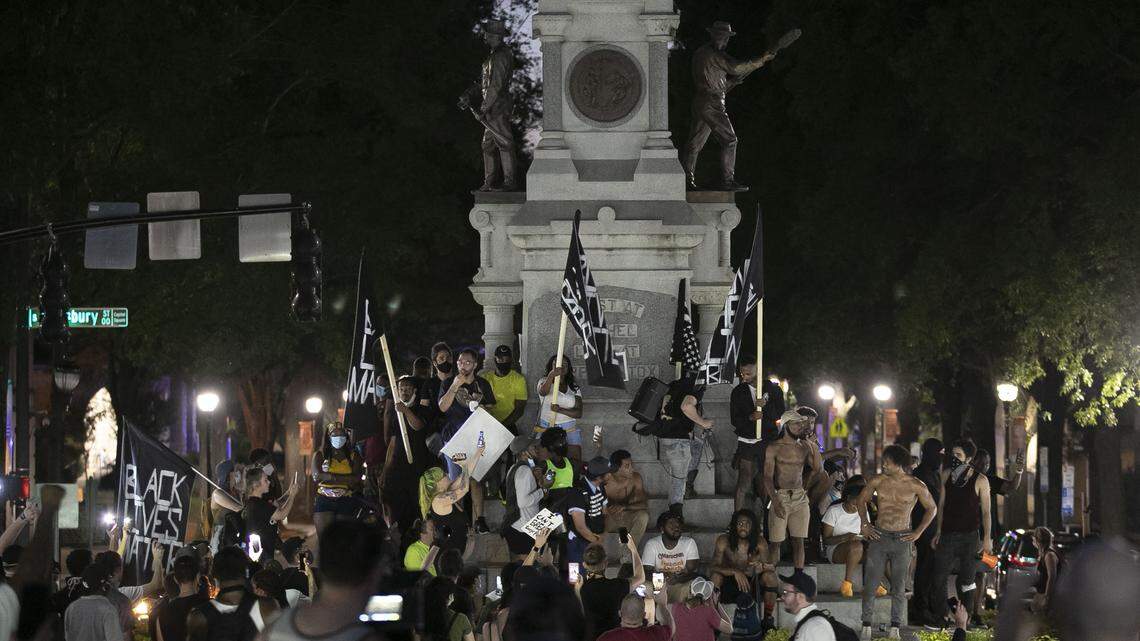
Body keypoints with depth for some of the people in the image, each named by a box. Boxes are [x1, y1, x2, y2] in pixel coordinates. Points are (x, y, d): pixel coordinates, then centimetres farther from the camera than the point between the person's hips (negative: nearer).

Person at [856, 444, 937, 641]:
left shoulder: (916, 486, -4)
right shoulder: (877, 481, 1)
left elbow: (932, 509, 9)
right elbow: (862, 499, 18)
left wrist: (918, 532, 3)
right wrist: (864, 524, 9)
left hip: (902, 540, -1)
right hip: (879, 536, 1)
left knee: (899, 588, 1)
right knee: (869, 584, -1)